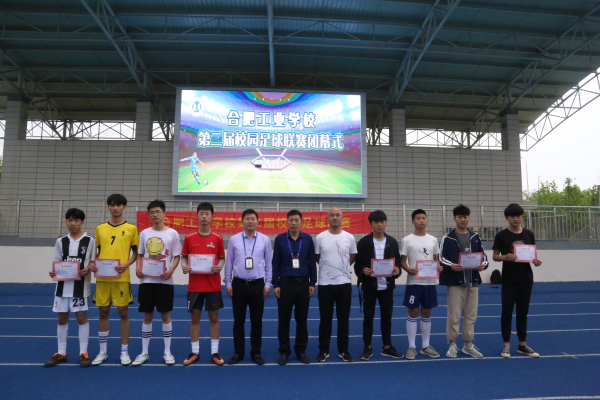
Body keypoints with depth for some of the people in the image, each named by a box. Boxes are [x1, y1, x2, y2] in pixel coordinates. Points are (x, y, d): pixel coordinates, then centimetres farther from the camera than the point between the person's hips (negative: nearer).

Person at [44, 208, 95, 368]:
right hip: (63, 285, 4)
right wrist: (53, 272, -10)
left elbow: (93, 261, 0)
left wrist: (88, 269, -20)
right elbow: (57, 263, 10)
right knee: (62, 319, 11)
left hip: (81, 285, -4)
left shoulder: (89, 240, -3)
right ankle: (61, 353, 23)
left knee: (81, 317, 2)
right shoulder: (61, 241, 7)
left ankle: (83, 353, 11)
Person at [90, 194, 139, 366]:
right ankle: (103, 351, 22)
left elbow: (136, 252, 3)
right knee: (103, 312, 9)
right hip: (102, 277, 3)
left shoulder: (131, 228, 1)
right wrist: (92, 263, -4)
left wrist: (127, 264, -14)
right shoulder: (100, 228, 10)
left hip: (122, 277, -3)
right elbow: (97, 251, 15)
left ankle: (124, 351, 16)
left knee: (123, 312, 3)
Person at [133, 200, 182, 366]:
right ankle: (144, 352, 21)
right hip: (146, 280, 2)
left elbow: (176, 256, 0)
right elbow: (140, 254, 13)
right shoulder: (144, 233, 7)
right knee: (147, 316, 9)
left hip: (165, 281, -2)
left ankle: (167, 351, 17)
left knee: (165, 315, 5)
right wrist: (138, 268, -6)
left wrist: (171, 271, -17)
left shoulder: (172, 233, -1)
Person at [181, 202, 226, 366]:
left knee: (214, 317, 7)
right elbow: (184, 257, 9)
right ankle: (195, 352, 21)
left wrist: (219, 267, -14)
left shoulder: (217, 238, 0)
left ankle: (215, 352, 17)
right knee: (195, 317, 8)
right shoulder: (189, 238, 1)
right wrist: (184, 267, -11)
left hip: (213, 285, 0)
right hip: (195, 285, 1)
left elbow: (222, 258, 6)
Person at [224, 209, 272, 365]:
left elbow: (269, 263, 4)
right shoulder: (234, 240, 1)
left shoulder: (265, 240, 1)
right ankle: (238, 353, 23)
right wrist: (228, 284, 3)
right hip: (238, 284, 0)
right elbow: (229, 263, 5)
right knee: (238, 321, 9)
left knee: (257, 321, 8)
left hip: (257, 284, 0)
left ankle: (256, 352, 22)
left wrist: (267, 284, 1)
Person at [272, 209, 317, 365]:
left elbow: (312, 262, 5)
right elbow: (275, 263, 1)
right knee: (284, 319, 6)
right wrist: (275, 284, -3)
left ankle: (301, 351, 22)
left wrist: (312, 283, 2)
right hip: (285, 283, -1)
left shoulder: (308, 239, 1)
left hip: (303, 283, 1)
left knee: (302, 319, 9)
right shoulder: (279, 239, -1)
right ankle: (284, 351, 19)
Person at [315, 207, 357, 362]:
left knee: (344, 319, 9)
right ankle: (323, 350, 20)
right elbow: (317, 258, 9)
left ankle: (343, 350, 22)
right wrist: (328, 268, 10)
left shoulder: (349, 237, 0)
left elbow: (352, 257, 13)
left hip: (344, 283, 1)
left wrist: (342, 268, 11)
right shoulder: (320, 237, -3)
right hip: (325, 283, -1)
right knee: (325, 319, 8)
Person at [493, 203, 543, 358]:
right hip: (509, 280, -3)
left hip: (526, 278, 4)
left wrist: (535, 261, -10)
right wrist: (505, 257, -23)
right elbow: (495, 256, -3)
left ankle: (522, 344, 22)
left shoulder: (529, 234, 5)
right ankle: (506, 345, 12)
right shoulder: (501, 235, -6)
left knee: (523, 312, 12)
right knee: (507, 312, 3)